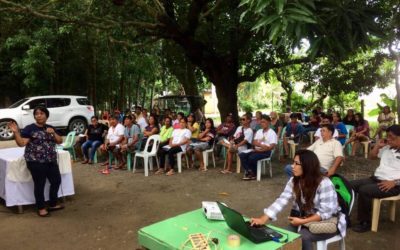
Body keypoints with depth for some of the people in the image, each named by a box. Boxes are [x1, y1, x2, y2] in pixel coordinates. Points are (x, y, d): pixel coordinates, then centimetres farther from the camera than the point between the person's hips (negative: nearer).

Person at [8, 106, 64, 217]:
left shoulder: (50, 128, 12)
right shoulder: (29, 128, -5)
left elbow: (60, 141, 10)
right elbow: (21, 143, -12)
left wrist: (53, 133, -6)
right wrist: (16, 132, -25)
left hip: (51, 161, 6)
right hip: (36, 162, -6)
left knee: (56, 181, 10)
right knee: (39, 184, 0)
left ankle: (53, 204, 26)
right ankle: (41, 208, 15)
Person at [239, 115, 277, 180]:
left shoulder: (272, 133, -3)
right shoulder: (259, 131, 16)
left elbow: (271, 147, -13)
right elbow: (254, 142, 7)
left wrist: (260, 149, -17)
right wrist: (262, 145, -13)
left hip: (266, 151, -6)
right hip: (257, 150, 6)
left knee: (252, 158, -31)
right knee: (242, 155, -15)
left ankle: (253, 174, -9)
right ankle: (249, 171, -17)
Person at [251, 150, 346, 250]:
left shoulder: (324, 183, -23)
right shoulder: (294, 181, -5)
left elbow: (326, 213, -23)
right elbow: (282, 200, -16)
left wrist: (302, 222, -28)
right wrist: (263, 219, -28)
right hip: (305, 219, 5)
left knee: (302, 236, -29)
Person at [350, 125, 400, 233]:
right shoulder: (387, 147, 14)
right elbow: (372, 156, 25)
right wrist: (378, 146, 10)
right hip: (376, 178, 8)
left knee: (364, 191, -29)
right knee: (350, 185, -8)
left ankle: (365, 222, -12)